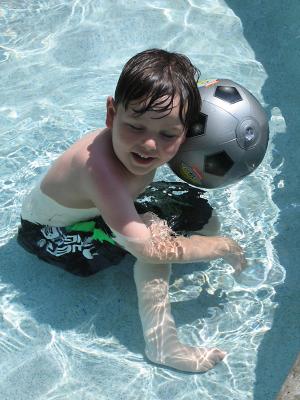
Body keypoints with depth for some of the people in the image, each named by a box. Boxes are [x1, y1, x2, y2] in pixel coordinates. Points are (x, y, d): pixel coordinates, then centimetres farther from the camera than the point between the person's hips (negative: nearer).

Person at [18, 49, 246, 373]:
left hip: (89, 210, 8)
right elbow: (150, 249, -41)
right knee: (155, 232, -29)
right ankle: (161, 345, -23)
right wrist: (222, 247, -30)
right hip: (50, 234, -8)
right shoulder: (100, 167, -42)